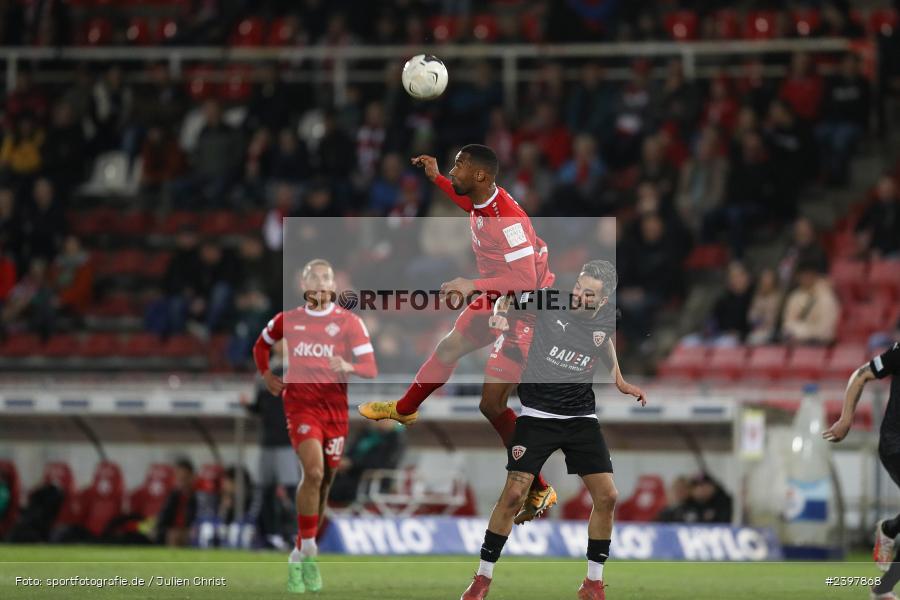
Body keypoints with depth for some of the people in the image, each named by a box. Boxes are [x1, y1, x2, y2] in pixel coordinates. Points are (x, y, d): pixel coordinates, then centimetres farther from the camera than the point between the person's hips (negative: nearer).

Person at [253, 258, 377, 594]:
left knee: (323, 482, 7)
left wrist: (349, 367, -23)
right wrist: (266, 375, 15)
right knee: (314, 471, -23)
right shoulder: (288, 320, 8)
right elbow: (261, 344, 28)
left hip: (335, 409, 1)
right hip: (300, 405, -1)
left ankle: (299, 557, 21)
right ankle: (308, 549, -16)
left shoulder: (349, 323, 1)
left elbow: (370, 369, -4)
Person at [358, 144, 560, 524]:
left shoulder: (507, 220, -33)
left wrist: (474, 285, -43)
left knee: (492, 403, -12)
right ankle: (404, 409, 55)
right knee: (449, 348, 28)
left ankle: (539, 490, -1)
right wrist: (435, 178, 20)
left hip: (527, 308, -10)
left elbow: (527, 281, -38)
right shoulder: (481, 200, -4)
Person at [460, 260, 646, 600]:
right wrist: (501, 314, -19)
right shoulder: (551, 299, -15)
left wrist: (619, 382, 22)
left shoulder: (608, 318, -4)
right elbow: (508, 302, 2)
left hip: (581, 416, 3)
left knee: (607, 496, -3)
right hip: (537, 414, -3)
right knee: (514, 494, -12)